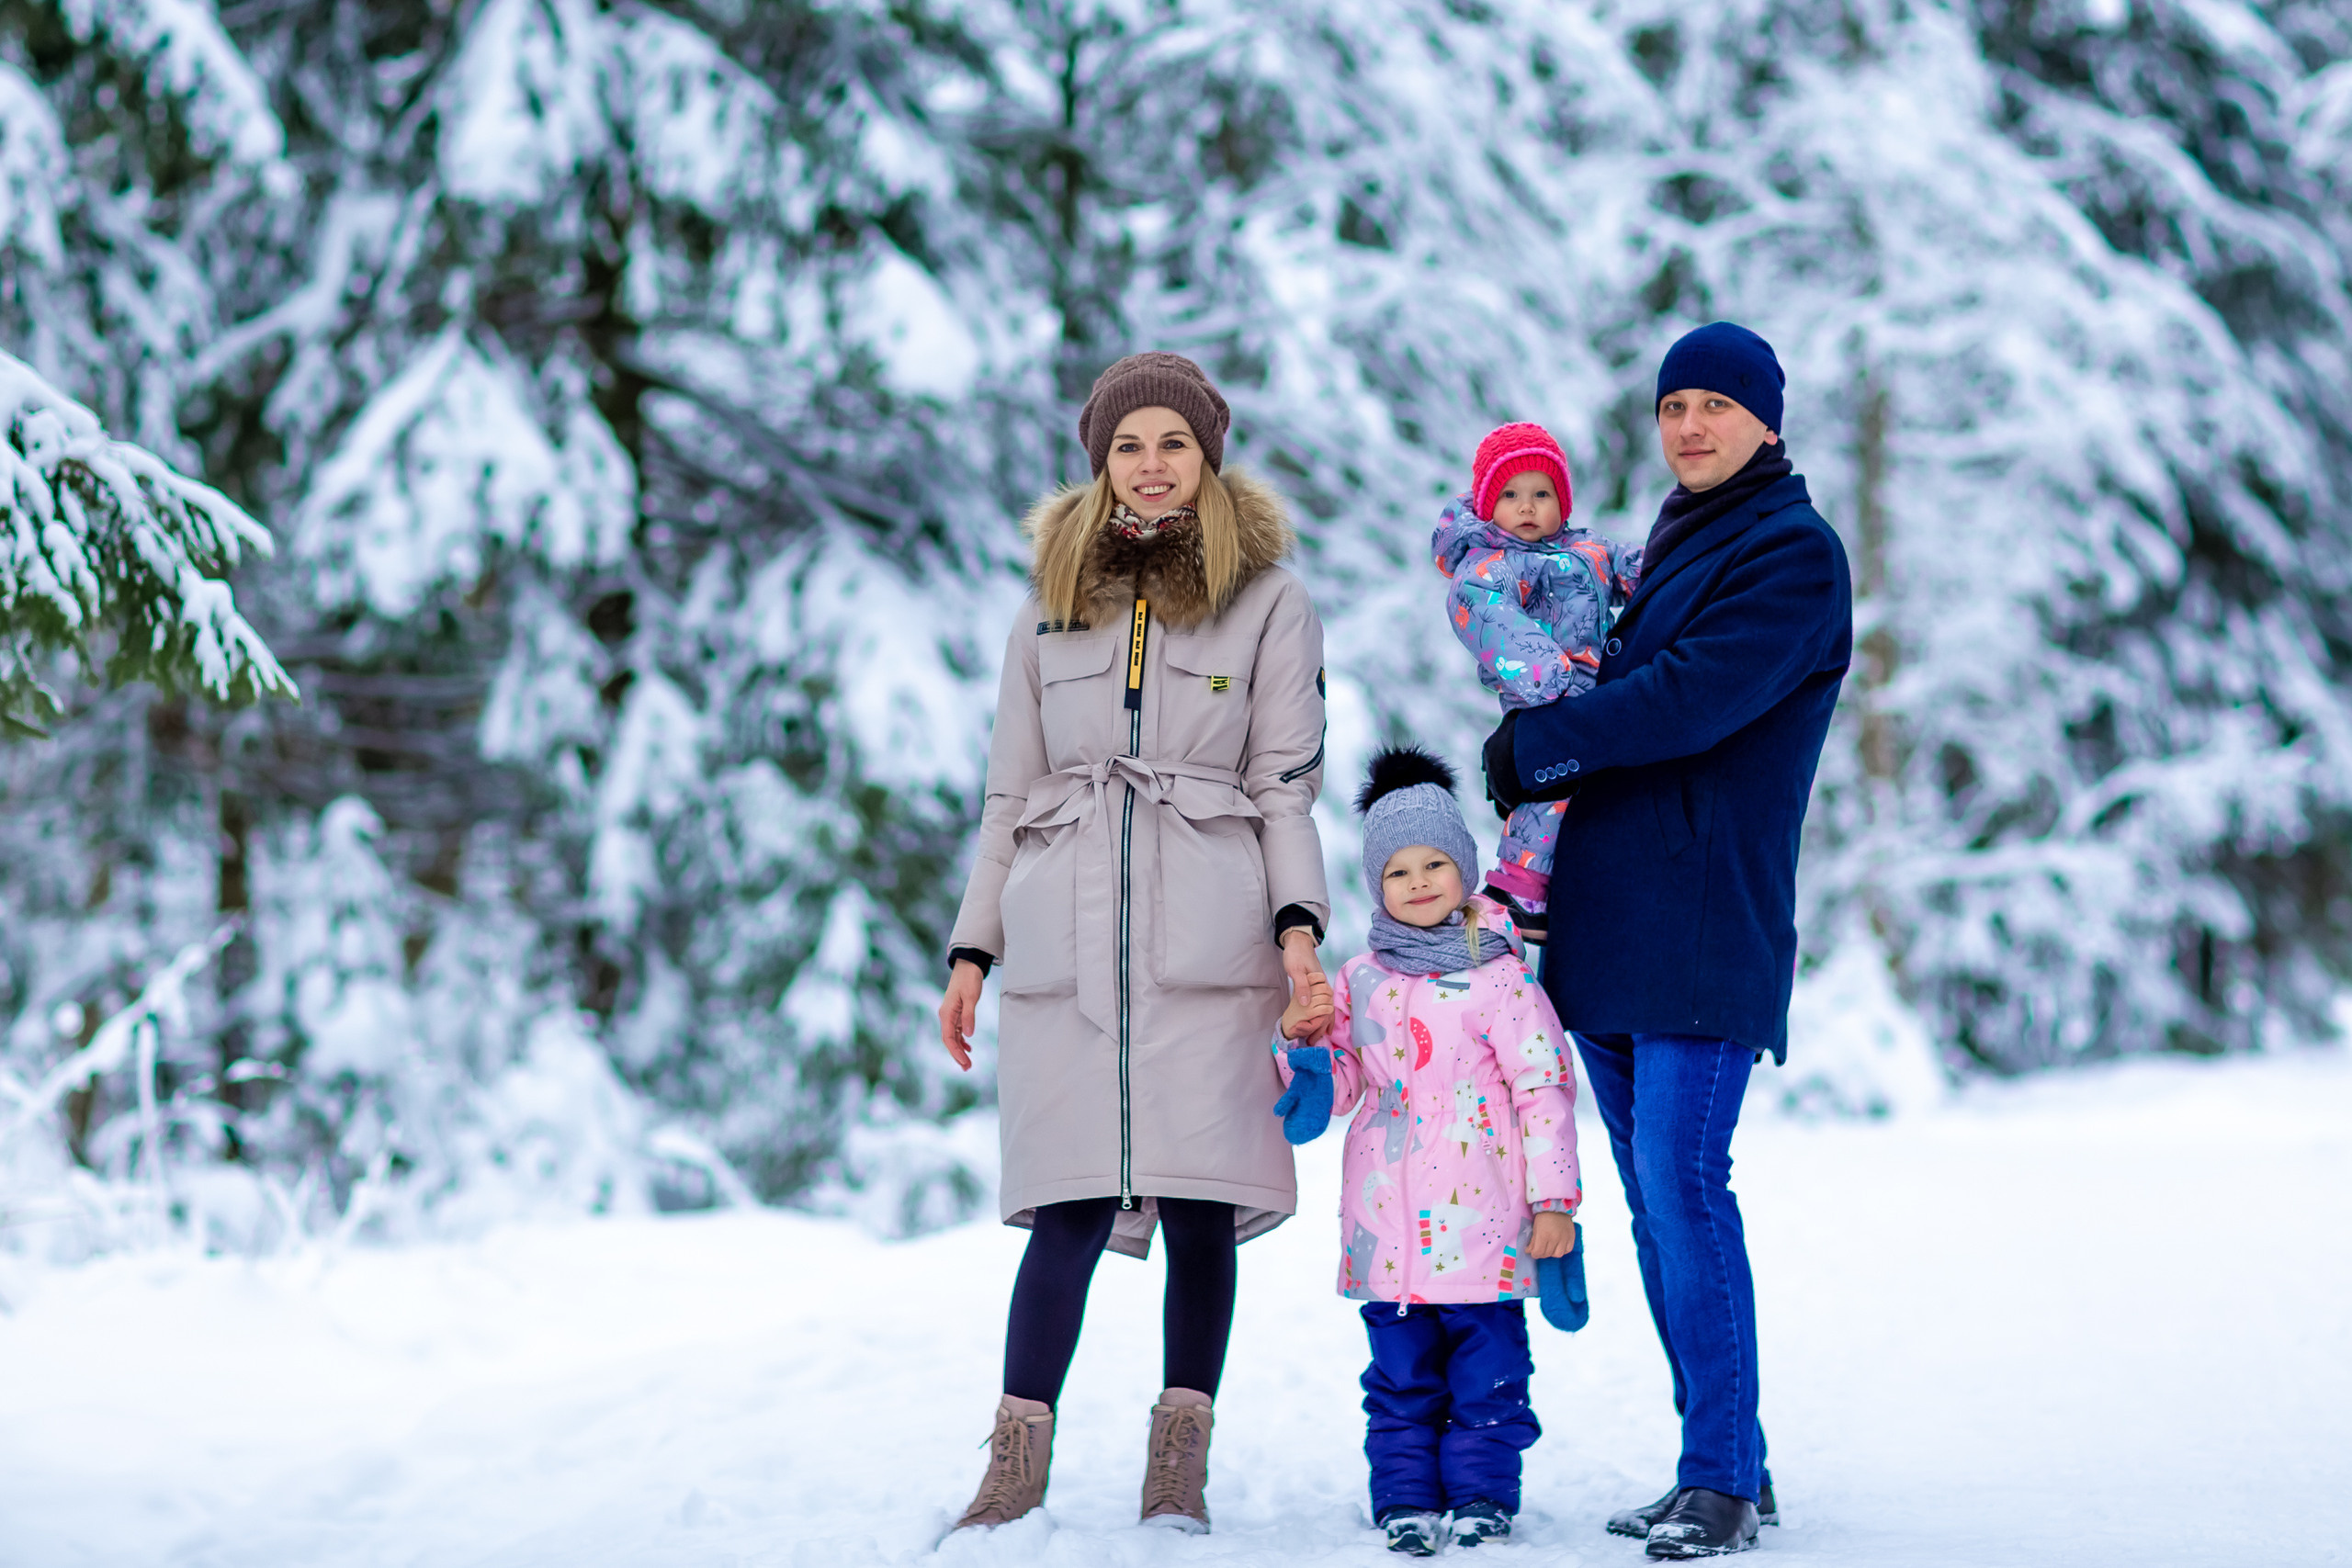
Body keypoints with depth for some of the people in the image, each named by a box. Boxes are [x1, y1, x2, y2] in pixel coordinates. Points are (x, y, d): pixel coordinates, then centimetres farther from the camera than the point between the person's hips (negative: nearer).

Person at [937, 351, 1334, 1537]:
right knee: (1072, 1207, -7)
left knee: (1199, 1203, -3)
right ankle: (1016, 1468, -4)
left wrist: (1298, 926, -8)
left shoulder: (1269, 605, 9)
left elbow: (1285, 789, 5)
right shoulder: (1050, 609, 16)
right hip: (1065, 939, 1)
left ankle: (1180, 1464, 6)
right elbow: (1008, 796, 17)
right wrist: (970, 952, 12)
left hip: (1207, 938, -1)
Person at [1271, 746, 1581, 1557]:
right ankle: (1405, 1496, 13)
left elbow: (1544, 1085, -3)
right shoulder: (1359, 981, 10)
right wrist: (1303, 1043, -4)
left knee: (1486, 1361, 2)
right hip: (1388, 1219, 3)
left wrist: (1552, 1196, -6)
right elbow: (1337, 1088, 17)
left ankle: (1482, 1491, 11)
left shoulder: (1498, 975, -3)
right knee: (1401, 1369, 7)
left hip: (1480, 1216, -3)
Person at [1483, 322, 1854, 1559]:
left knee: (1683, 1189, -13)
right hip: (1608, 925, 8)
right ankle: (1727, 1466, 15)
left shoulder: (1793, 553, -5)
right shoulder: (1669, 548, 22)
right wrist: (1552, 754, 4)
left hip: (1705, 925, -8)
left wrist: (1536, 746, -7)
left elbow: (1691, 701, -16)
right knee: (1654, 1203, 8)